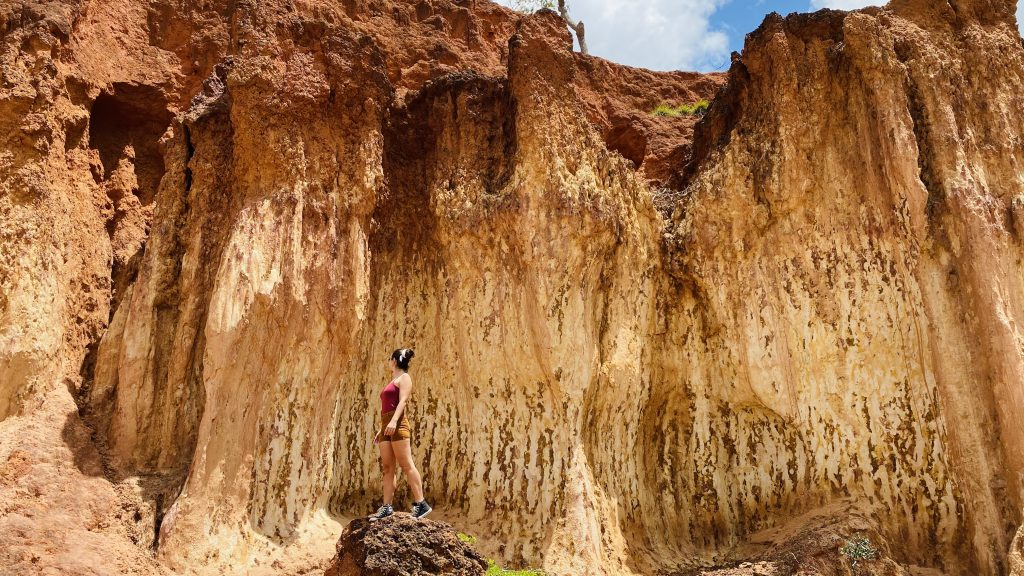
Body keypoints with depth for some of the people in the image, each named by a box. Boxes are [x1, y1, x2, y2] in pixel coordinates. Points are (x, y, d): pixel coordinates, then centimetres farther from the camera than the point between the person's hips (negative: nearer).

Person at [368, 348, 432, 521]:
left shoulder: (404, 377, 1)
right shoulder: (393, 381, 26)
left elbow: (403, 400, -14)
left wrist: (394, 421, -27)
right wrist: (381, 429, 25)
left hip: (397, 424, -9)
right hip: (387, 425, 9)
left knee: (406, 465, -13)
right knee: (387, 467, 2)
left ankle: (421, 504, -15)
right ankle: (387, 507, 1)